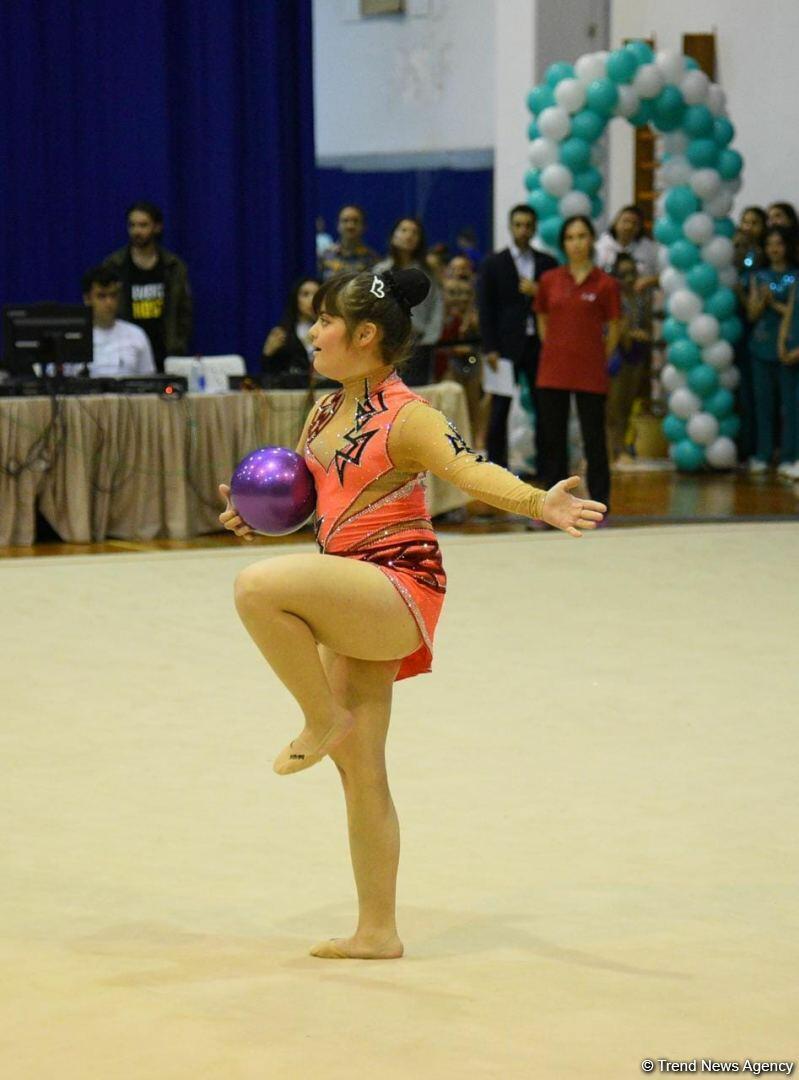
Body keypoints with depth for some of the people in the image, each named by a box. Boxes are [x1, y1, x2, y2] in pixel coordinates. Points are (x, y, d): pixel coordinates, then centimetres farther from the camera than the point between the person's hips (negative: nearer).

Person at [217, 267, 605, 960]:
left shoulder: (404, 416, -13)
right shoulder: (325, 414, 11)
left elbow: (469, 469, -28)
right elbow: (299, 492, 27)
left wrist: (537, 502, -45)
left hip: (400, 586, -8)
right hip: (351, 603, 8)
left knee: (259, 587, -30)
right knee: (360, 769, 10)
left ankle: (328, 721, -9)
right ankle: (378, 931, 17)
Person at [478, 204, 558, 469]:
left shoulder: (547, 263, 11)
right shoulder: (494, 264, 3)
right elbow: (486, 309, -1)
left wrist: (539, 293, -9)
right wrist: (490, 349, -8)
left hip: (539, 345, 2)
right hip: (507, 345, -2)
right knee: (500, 409, -2)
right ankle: (496, 464, 3)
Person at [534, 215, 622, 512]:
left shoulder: (605, 284, -3)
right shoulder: (549, 281, 5)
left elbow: (613, 332, 3)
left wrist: (598, 362, 6)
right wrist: (556, 351, 11)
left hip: (590, 375, -3)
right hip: (553, 373, 3)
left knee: (594, 440, 1)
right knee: (552, 439, 6)